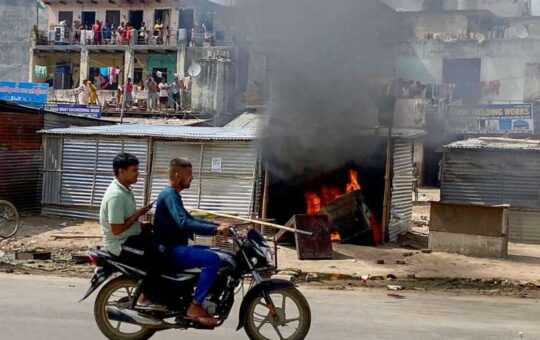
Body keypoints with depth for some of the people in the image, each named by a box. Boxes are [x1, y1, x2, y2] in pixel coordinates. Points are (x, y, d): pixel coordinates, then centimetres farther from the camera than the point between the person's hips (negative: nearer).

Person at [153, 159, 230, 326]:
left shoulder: (172, 194, 17)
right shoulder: (170, 195, -16)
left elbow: (190, 219, 24)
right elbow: (184, 224, -30)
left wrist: (216, 225, 11)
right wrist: (215, 230, -30)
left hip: (174, 248, 11)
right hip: (170, 251, -11)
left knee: (213, 252, 15)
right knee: (212, 259, -24)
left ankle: (204, 298, 15)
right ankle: (195, 307, -21)